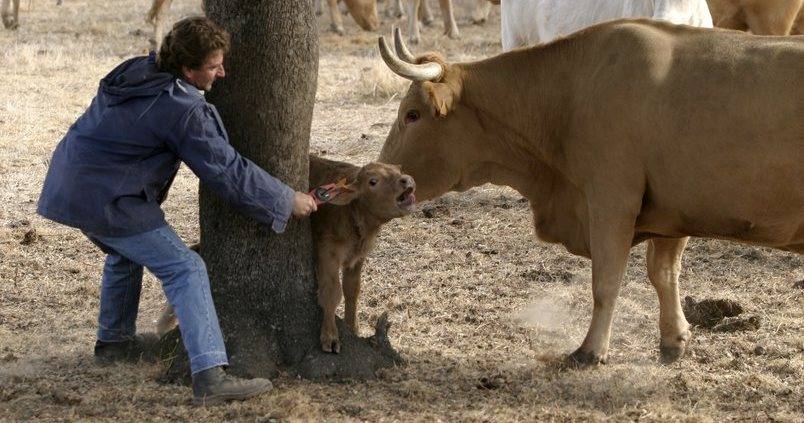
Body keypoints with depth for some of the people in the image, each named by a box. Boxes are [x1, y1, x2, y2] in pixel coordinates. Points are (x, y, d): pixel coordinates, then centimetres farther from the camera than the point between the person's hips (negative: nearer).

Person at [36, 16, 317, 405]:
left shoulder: (135, 71, 7)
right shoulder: (181, 109, -19)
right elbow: (227, 172, -14)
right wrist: (288, 202, -3)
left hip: (70, 187, 9)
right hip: (108, 200, -9)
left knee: (124, 255, 33)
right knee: (185, 270, -8)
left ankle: (112, 341, 48)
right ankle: (209, 376, -19)